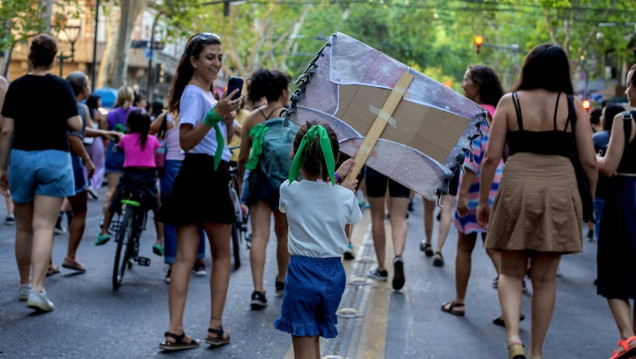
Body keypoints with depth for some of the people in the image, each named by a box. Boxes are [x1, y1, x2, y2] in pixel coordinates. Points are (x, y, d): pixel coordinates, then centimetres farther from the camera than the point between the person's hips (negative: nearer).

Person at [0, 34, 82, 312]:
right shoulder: (60, 86, -6)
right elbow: (76, 125, -7)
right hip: (54, 158, -3)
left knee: (23, 227, 15)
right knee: (44, 226, -6)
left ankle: (24, 285, 27)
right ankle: (37, 289, -16)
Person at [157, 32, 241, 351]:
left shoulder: (208, 94, 19)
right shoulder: (193, 93, -10)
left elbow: (225, 139, 24)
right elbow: (186, 141, -21)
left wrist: (229, 116, 7)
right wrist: (215, 114, -29)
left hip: (211, 177, 8)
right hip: (203, 176, -8)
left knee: (184, 256, 1)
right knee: (222, 255, 4)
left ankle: (175, 332, -1)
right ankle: (216, 327, 10)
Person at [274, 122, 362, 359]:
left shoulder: (289, 190, -10)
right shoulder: (346, 196, -7)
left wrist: (335, 177, 22)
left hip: (301, 273, -3)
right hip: (334, 275, 3)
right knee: (314, 336, 22)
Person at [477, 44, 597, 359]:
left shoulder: (509, 103, 0)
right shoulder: (573, 106, 1)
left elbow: (491, 158, -3)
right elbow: (589, 161, -1)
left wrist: (483, 200, 7)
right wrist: (591, 200, 13)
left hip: (517, 188, -1)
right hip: (559, 190, 1)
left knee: (510, 273, 12)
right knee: (545, 278, 11)